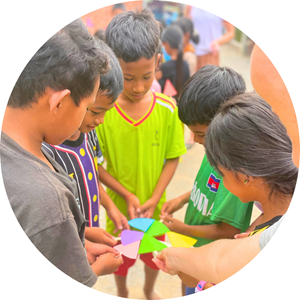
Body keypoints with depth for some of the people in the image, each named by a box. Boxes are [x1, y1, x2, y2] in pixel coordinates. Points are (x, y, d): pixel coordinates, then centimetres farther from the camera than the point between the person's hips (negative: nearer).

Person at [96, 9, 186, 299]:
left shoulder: (167, 110, -17)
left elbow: (172, 158, -8)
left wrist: (153, 199, -16)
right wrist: (127, 196, -19)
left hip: (154, 207, 1)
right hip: (119, 205, -1)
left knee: (154, 255, 26)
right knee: (120, 257, 24)